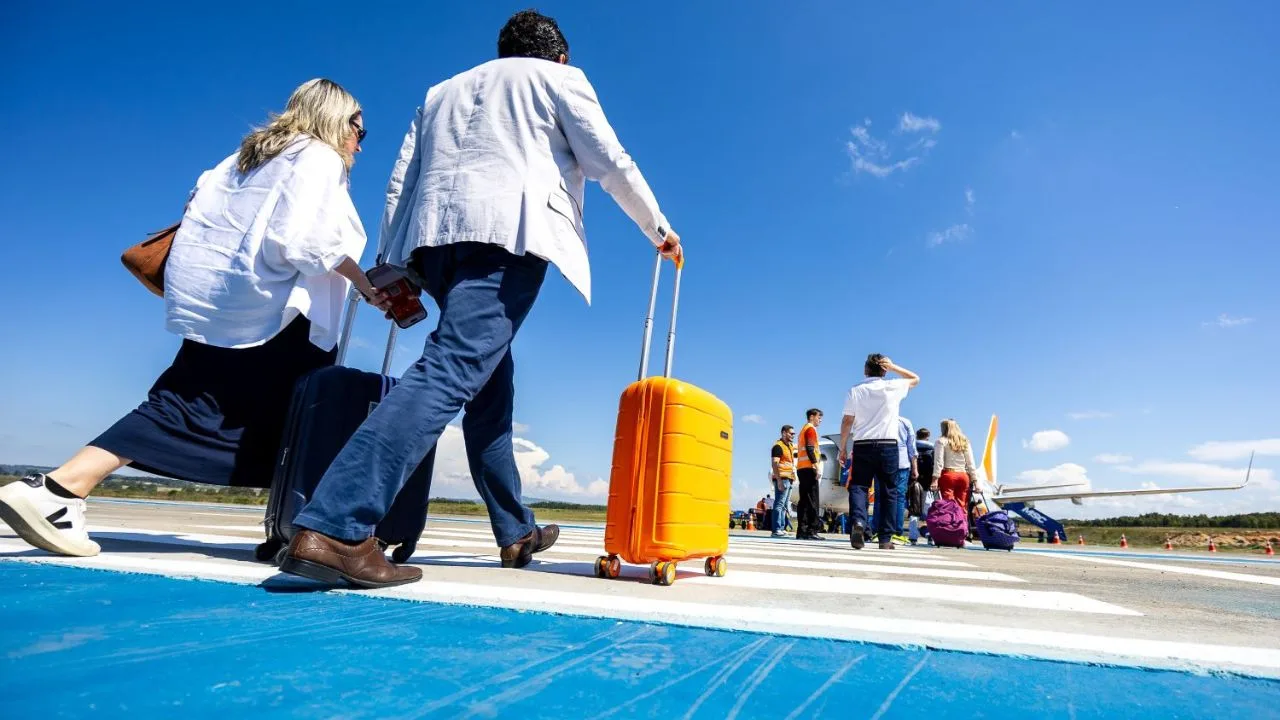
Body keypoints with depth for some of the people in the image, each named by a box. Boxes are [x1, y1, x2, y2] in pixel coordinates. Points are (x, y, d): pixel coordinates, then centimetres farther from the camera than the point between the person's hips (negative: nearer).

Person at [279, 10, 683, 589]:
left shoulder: (444, 89, 34)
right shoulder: (559, 78, 21)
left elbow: (400, 182, 23)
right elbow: (611, 163, 13)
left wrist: (392, 265, 21)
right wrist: (659, 229, 23)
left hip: (434, 233, 6)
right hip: (508, 228, -6)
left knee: (490, 382, 12)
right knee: (452, 371, -18)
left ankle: (517, 532, 16)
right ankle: (335, 528, -31)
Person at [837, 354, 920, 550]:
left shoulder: (855, 391, 3)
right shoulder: (893, 387, 2)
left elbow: (847, 421, 0)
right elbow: (915, 379, 22)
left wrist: (843, 447, 8)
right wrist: (893, 367, 11)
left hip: (862, 445, 0)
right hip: (888, 445, 0)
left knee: (858, 486, 4)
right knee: (888, 491, 8)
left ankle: (858, 520, -24)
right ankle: (885, 538, 9)